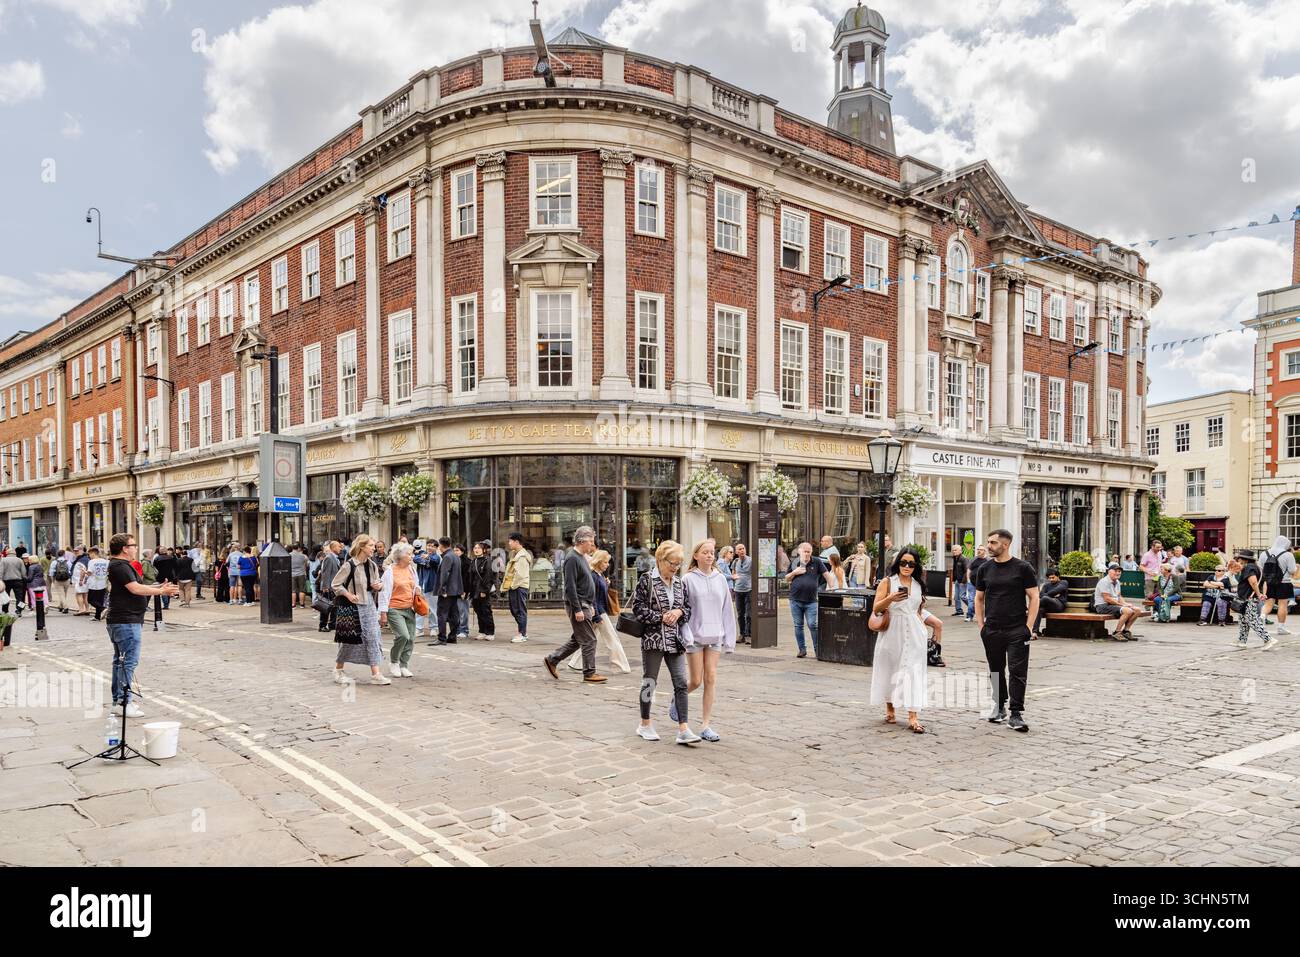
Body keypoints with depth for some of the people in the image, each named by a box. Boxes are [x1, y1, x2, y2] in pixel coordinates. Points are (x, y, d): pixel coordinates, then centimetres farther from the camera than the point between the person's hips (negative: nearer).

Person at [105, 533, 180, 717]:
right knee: (129, 661, -9)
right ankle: (124, 702, -7)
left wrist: (160, 588, 9)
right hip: (126, 621, -11)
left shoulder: (121, 565, 17)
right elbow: (136, 588, -24)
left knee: (120, 660, 16)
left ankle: (117, 699, 24)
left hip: (118, 621, 11)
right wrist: (160, 591, -16)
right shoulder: (120, 566, -16)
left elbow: (136, 587, 17)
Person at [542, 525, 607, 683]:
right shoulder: (572, 558, -16)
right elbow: (570, 587, -21)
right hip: (578, 605, -10)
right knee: (589, 640, -4)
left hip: (584, 605, 10)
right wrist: (577, 609, -22)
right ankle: (589, 673, 4)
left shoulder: (582, 557, 16)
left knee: (577, 639, 15)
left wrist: (591, 605, 21)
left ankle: (551, 660, 22)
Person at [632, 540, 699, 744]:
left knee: (681, 683, -2)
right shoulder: (647, 580, -6)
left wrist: (679, 612, -6)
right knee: (650, 682, 7)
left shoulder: (679, 583, 11)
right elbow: (638, 607, -11)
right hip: (653, 639, -5)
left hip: (675, 639, 5)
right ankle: (645, 725, 22)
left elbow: (688, 607, 17)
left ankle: (683, 729, -1)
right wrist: (661, 617, -14)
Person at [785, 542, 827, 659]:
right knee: (798, 625, 8)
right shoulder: (794, 563, 6)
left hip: (811, 601, -3)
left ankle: (817, 649, 7)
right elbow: (787, 579, 13)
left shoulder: (816, 562, -1)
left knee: (813, 625, -6)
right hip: (795, 600, 3)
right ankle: (802, 649, 18)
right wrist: (794, 572, -6)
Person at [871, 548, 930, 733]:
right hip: (892, 633, -2)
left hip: (913, 634, 2)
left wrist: (922, 628, 17)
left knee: (913, 671, -7)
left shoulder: (918, 585, 11)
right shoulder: (887, 582, -1)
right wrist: (890, 598, -21)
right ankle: (889, 709, 25)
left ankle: (913, 716, -10)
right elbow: (876, 609, -5)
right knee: (891, 669, 7)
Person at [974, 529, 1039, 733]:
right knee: (996, 670, 12)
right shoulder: (985, 569, 8)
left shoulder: (1022, 568, -3)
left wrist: (1028, 626, -9)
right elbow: (979, 598, 15)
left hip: (1017, 631, -4)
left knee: (1018, 672, -4)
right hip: (992, 631, 4)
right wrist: (981, 625, 6)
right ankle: (999, 707, 26)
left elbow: (1034, 598, -2)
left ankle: (1016, 714, 1)